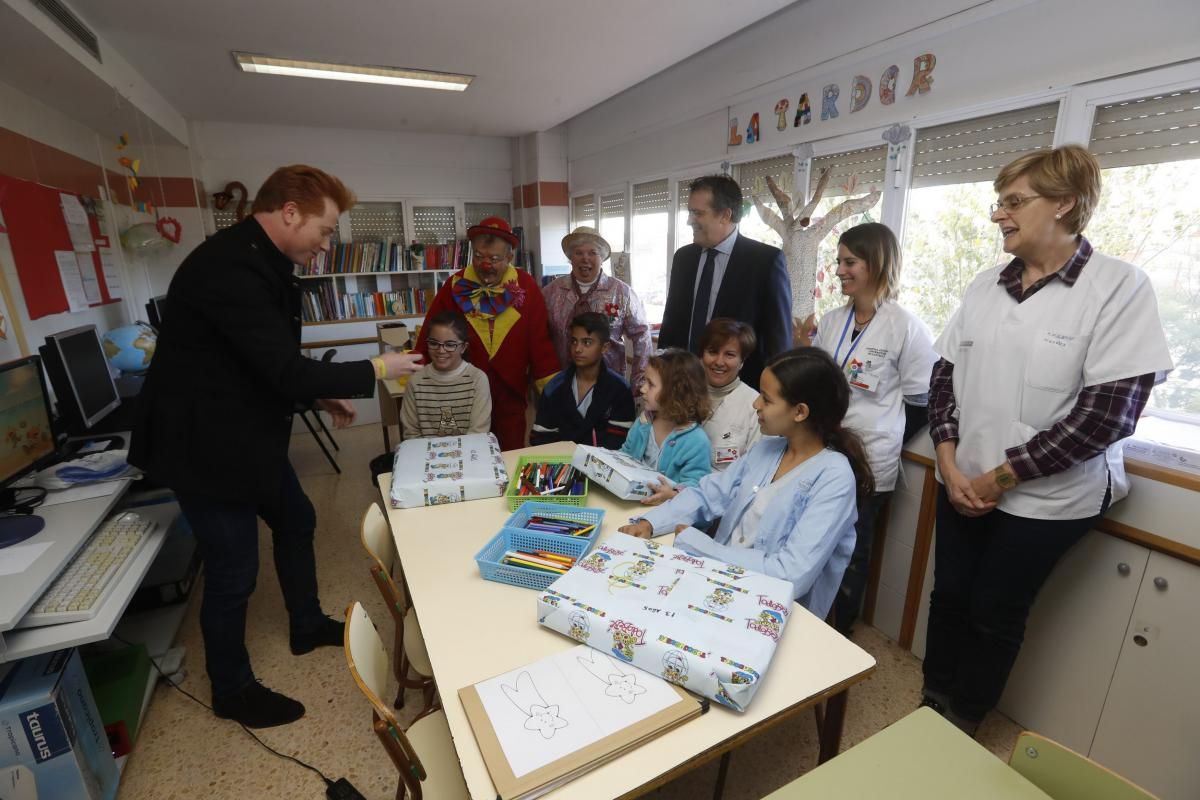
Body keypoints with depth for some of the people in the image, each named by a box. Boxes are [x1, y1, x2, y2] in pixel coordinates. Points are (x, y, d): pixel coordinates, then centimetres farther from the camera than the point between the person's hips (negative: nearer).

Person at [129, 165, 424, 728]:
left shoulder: (259, 262, 5)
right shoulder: (228, 267, -28)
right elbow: (287, 371, -30)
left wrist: (324, 399, 9)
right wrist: (376, 370, -20)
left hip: (248, 434, 10)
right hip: (206, 444, -10)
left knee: (296, 521, 21)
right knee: (233, 569, 4)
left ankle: (306, 626, 44)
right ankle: (232, 691, 30)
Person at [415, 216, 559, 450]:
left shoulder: (525, 287, -5)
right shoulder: (454, 286, -4)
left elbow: (539, 339, -5)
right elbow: (430, 335, 1)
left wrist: (549, 386, -8)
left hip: (511, 395, 0)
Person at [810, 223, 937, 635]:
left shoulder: (905, 327, -12)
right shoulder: (831, 320, 4)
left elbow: (920, 402, -7)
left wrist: (879, 441, 0)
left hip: (867, 462, -4)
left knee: (851, 550, 12)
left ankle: (840, 634, 34)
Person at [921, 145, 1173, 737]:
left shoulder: (1120, 287, -11)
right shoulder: (986, 285, 4)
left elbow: (1110, 411, -16)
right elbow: (945, 372, 5)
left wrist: (1003, 475, -14)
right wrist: (949, 461, -6)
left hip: (1047, 496, -4)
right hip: (963, 484, 4)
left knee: (995, 614, 10)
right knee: (949, 594, 14)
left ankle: (963, 722, 35)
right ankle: (933, 704, 37)